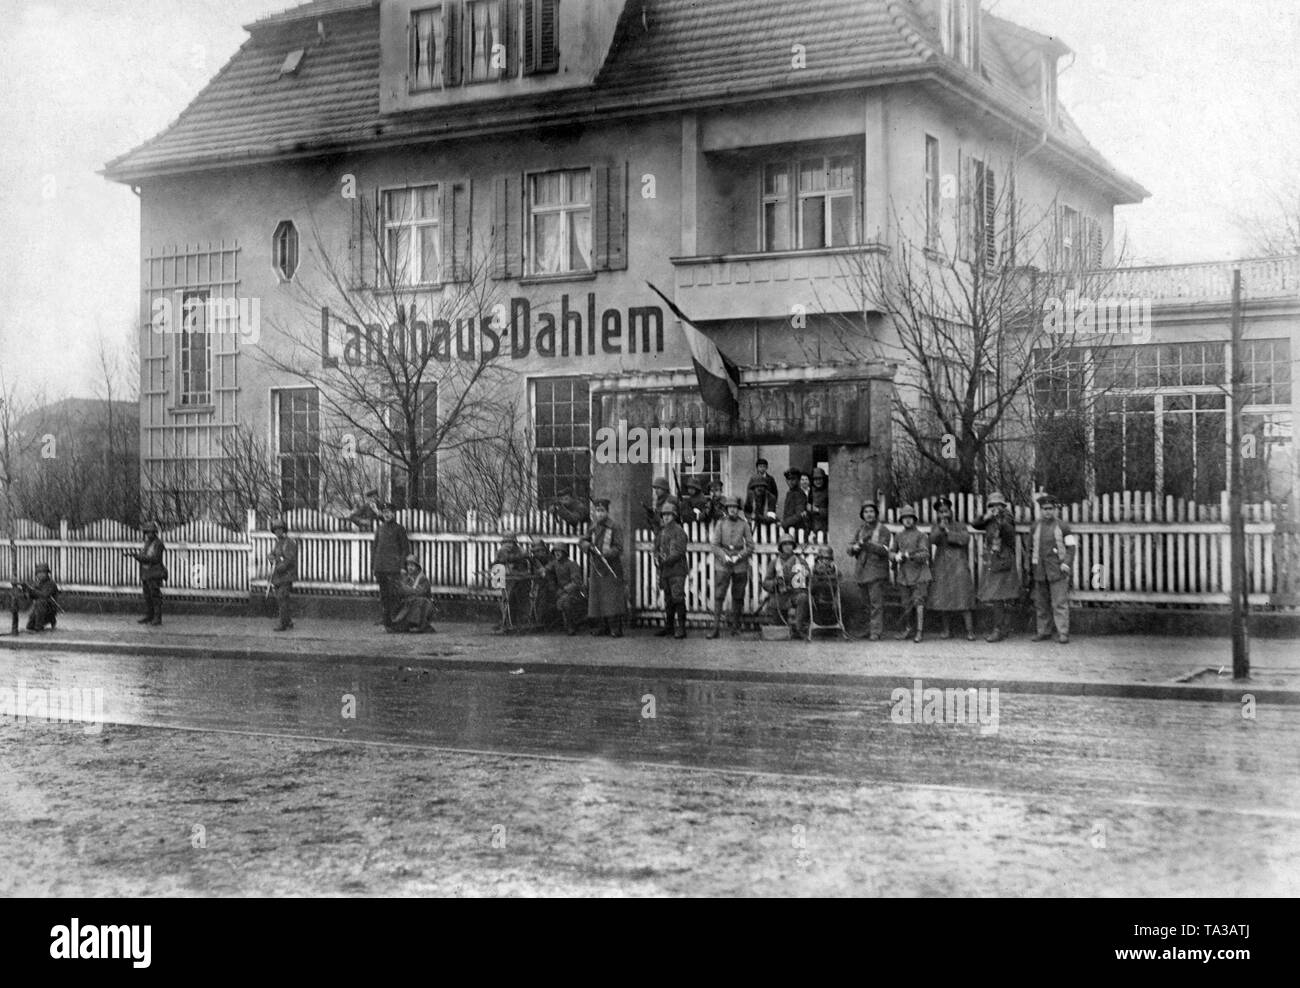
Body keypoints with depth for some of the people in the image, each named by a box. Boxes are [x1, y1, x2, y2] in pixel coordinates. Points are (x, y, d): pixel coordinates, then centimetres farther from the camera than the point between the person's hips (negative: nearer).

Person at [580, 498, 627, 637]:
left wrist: (607, 553, -29)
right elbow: (582, 542, 7)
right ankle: (602, 627, 14)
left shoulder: (615, 528, -5)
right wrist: (589, 546, -16)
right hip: (596, 568, 6)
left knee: (612, 599, -10)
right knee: (597, 598, 5)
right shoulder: (593, 529, 13)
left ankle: (616, 629, -10)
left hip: (611, 568, -6)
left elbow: (618, 548, -11)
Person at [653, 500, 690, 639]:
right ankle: (668, 627, 17)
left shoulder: (678, 530, -6)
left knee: (678, 598, -10)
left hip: (677, 570, -7)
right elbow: (656, 549, 20)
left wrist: (666, 560, -21)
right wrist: (657, 559, -1)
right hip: (664, 571, 7)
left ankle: (681, 628, -8)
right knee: (668, 600, 11)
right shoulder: (660, 532, 16)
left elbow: (680, 551, -14)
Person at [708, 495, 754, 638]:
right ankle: (716, 628, -9)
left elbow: (750, 546, 4)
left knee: (738, 597, 7)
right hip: (722, 565, -1)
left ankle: (736, 626, 18)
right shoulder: (721, 524, 4)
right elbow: (715, 545, 3)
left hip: (740, 565, 1)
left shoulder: (744, 524, 4)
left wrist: (739, 556, -10)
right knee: (718, 596, -8)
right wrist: (724, 556, -13)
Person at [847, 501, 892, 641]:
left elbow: (883, 550, -15)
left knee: (876, 603, -11)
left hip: (877, 572, -6)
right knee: (867, 603, 9)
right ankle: (870, 628, 18)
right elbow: (850, 551, 12)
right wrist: (854, 548, -11)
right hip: (862, 571, 6)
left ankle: (876, 632, -14)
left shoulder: (883, 531, -1)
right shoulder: (860, 531, 16)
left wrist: (866, 544, -24)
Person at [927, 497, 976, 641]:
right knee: (943, 599, 2)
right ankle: (947, 630, 10)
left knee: (963, 598, -10)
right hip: (941, 566, 3)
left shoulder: (959, 526, 6)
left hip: (958, 566, -3)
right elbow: (933, 540, -7)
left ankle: (970, 631, -13)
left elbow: (965, 539, -12)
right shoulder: (935, 527, 12)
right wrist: (940, 527, -20)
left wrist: (948, 532, -12)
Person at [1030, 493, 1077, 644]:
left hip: (1057, 570, -4)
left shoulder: (1062, 526, 0)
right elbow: (1031, 547, 20)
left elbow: (1071, 546, 1)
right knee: (1041, 603, 8)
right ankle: (1044, 632, 18)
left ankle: (1063, 633, -8)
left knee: (1060, 603, -8)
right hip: (1040, 572, 4)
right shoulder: (1036, 526, 9)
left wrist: (1067, 563, -10)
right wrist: (1033, 562, 14)